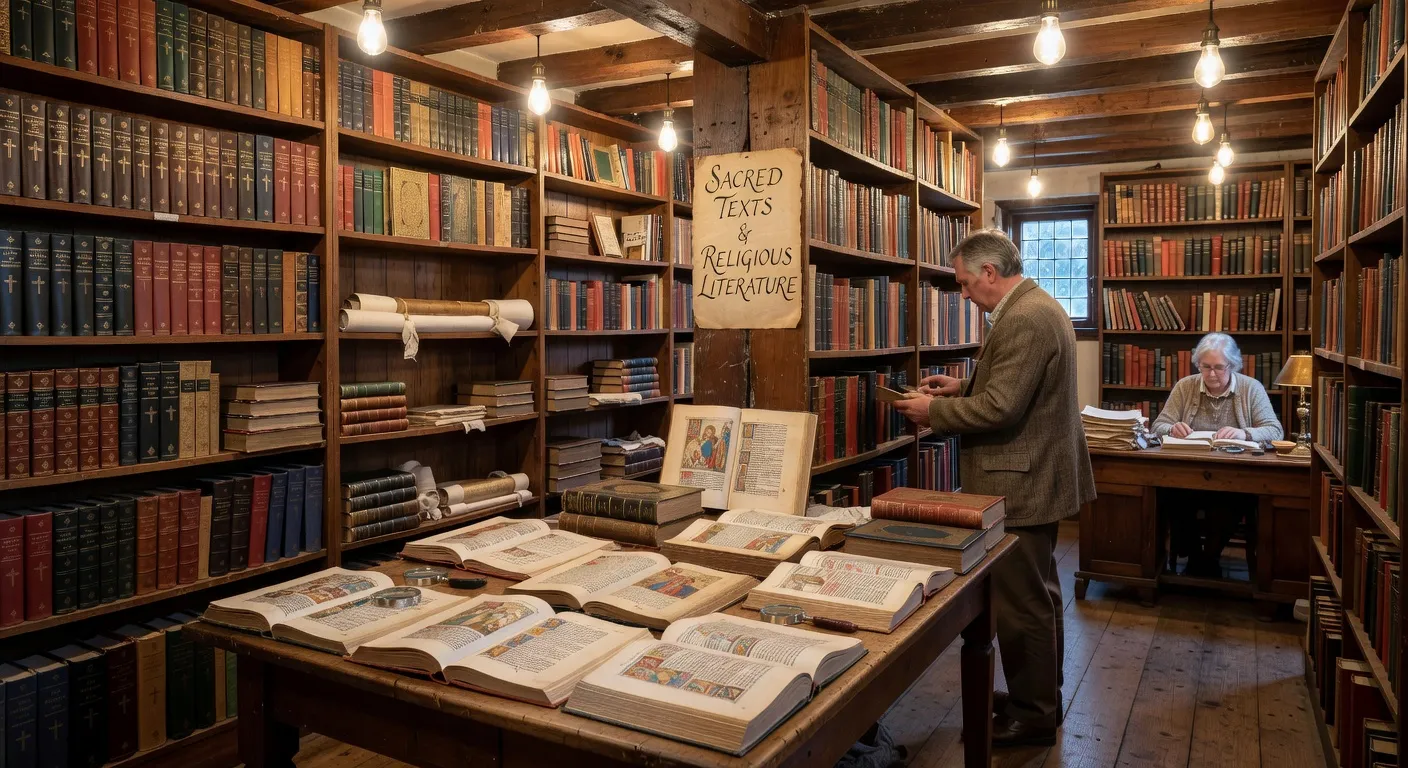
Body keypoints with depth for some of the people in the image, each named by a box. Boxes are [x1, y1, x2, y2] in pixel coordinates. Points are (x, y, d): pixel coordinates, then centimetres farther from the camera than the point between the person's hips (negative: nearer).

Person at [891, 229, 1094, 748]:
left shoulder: (1025, 319, -22)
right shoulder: (1037, 307, 12)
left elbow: (1000, 408, -25)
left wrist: (934, 410, -14)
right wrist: (964, 386, 10)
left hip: (1021, 486, -11)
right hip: (1036, 478, 11)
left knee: (1021, 603, 1)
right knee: (1037, 595, 21)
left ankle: (1033, 715, 15)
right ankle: (1040, 695, 35)